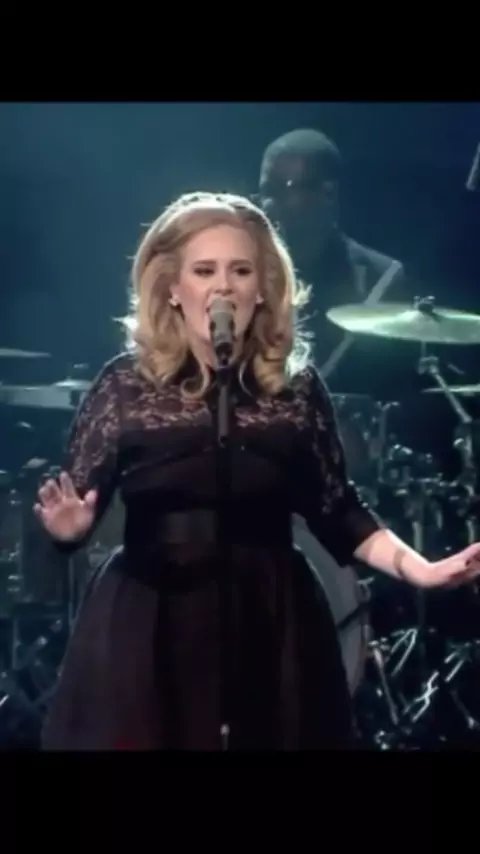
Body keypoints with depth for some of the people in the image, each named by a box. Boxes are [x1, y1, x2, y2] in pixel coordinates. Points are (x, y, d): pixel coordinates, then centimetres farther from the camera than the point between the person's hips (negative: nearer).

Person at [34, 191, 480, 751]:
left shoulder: (296, 387, 2)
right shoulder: (126, 384, -3)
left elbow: (336, 512, 6)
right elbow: (72, 508, -1)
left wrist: (418, 568, -7)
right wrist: (68, 527, -24)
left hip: (272, 626, 2)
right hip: (146, 630, -2)